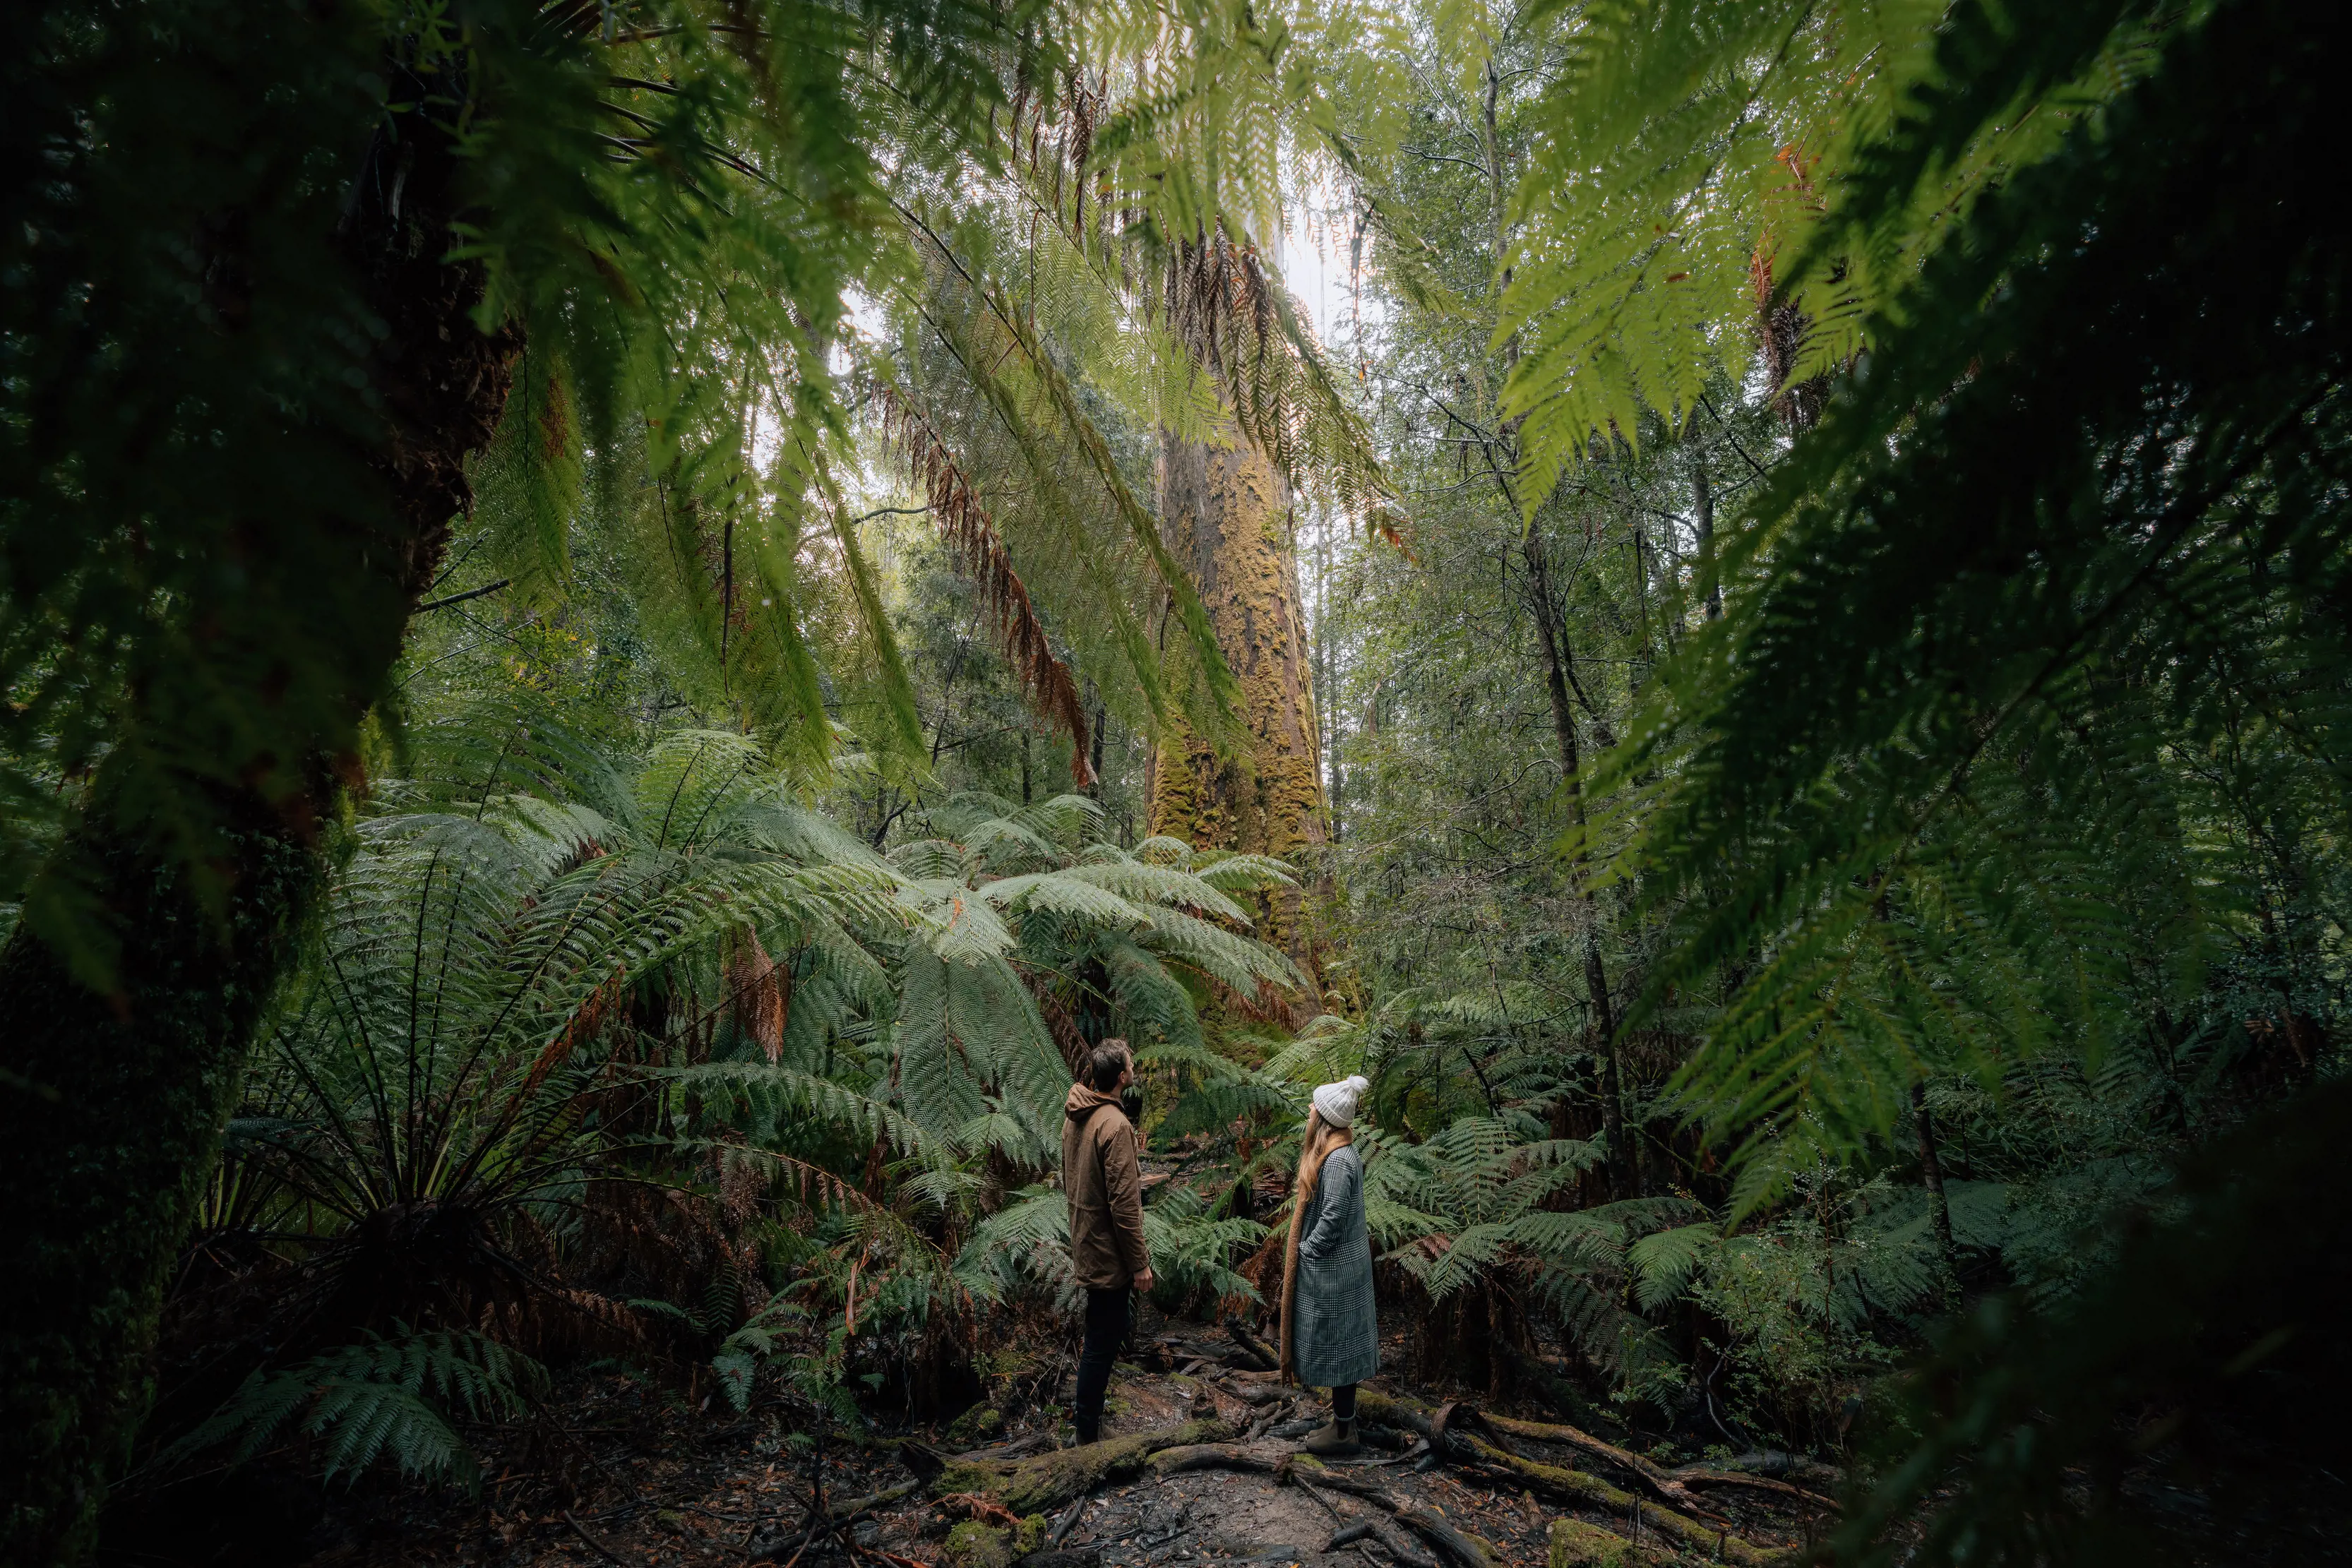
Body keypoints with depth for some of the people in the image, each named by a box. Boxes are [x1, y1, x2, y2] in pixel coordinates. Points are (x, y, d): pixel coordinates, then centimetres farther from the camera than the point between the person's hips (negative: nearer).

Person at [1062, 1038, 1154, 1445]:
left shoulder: (1075, 1114, 3)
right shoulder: (1115, 1125, -25)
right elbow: (1124, 1204, -24)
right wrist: (1139, 1263, -17)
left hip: (1084, 1241, 9)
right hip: (1109, 1252, -9)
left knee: (1101, 1334, 23)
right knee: (1103, 1341, 4)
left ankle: (1090, 1420, 37)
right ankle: (1089, 1434, 15)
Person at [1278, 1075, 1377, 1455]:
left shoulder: (1338, 1161, -25)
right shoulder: (1339, 1152, 5)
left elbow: (1333, 1218, -26)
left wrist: (1307, 1251, -13)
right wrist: (1308, 1251, 14)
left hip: (1332, 1270, -10)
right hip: (1337, 1265, 10)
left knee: (1336, 1345, 3)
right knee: (1340, 1346, 18)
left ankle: (1343, 1433, 16)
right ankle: (1343, 1420, 30)